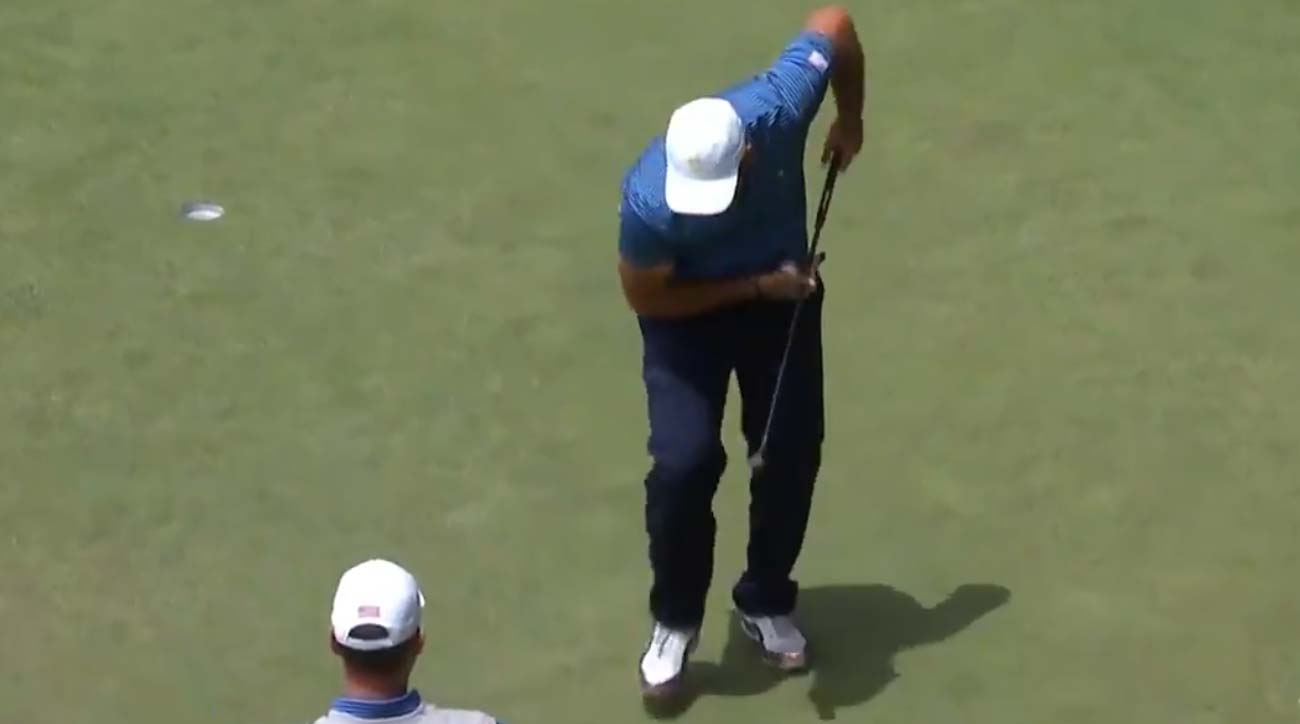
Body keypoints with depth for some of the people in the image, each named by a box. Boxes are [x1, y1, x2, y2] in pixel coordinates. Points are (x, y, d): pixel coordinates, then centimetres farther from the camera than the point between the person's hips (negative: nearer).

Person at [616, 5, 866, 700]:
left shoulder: (779, 106, -36)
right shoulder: (648, 203, -39)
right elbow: (648, 299, -20)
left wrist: (850, 121, -4)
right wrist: (757, 287, -23)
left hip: (783, 289, 3)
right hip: (688, 310, -3)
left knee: (792, 452, 4)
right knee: (685, 460, -16)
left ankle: (767, 602, 28)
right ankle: (675, 620, 6)